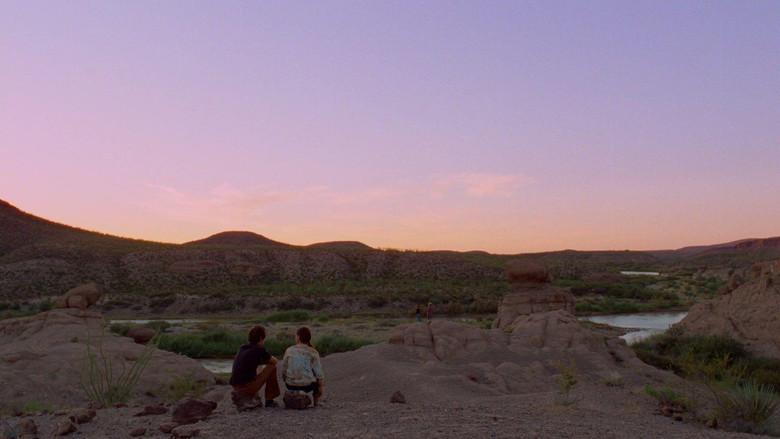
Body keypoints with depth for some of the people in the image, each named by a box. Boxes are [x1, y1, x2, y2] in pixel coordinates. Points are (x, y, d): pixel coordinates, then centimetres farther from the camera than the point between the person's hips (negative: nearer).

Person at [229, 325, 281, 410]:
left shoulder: (242, 349, 12)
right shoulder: (259, 350, -8)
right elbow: (275, 362, 7)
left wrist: (263, 361, 30)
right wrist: (268, 360, 25)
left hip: (236, 388, 8)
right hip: (247, 387, -8)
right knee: (272, 367, 5)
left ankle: (241, 398, 18)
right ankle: (269, 401, 9)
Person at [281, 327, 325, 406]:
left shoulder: (289, 350, -2)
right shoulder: (313, 352, -7)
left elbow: (283, 371, 3)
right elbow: (319, 373, -5)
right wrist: (322, 386, 9)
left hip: (291, 386, 3)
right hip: (307, 386, -3)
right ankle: (315, 401, 15)